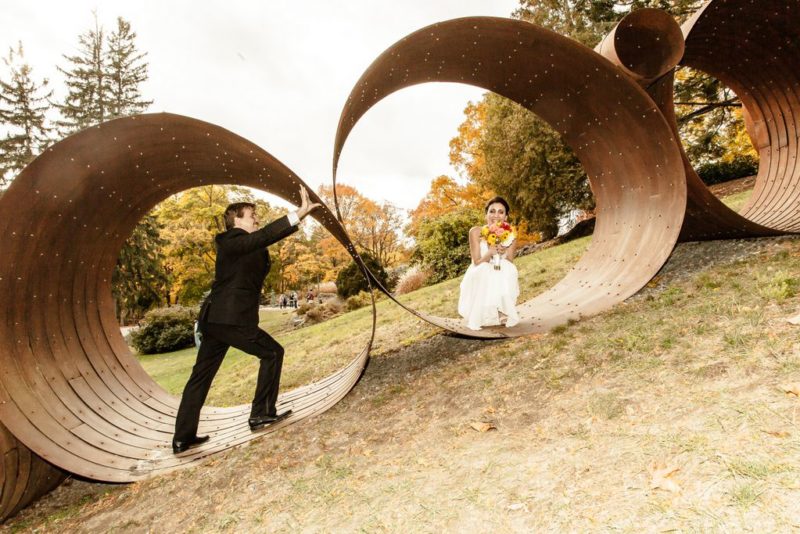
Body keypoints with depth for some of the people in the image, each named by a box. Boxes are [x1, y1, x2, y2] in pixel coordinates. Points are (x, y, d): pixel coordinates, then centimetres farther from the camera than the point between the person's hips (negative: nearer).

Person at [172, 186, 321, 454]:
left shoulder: (239, 244, 19)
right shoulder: (233, 241, -11)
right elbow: (264, 235, -28)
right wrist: (299, 213, -36)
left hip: (213, 319, 10)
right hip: (231, 318, -10)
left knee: (201, 376, 12)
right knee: (272, 352, 4)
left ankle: (183, 437, 20)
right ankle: (261, 413, 9)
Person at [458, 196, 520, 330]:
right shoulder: (476, 232, -13)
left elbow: (510, 265, -5)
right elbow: (477, 263, -12)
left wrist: (503, 254, -27)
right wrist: (490, 253, -32)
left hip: (501, 283, 2)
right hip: (479, 281, -2)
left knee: (508, 269, -27)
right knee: (484, 269, -32)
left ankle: (501, 313, -13)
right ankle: (479, 316, -21)